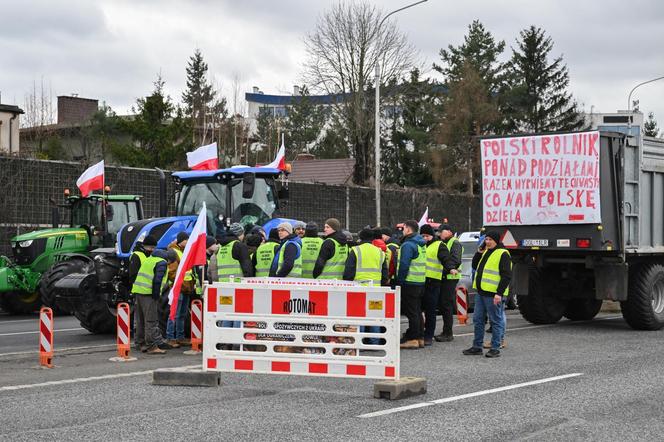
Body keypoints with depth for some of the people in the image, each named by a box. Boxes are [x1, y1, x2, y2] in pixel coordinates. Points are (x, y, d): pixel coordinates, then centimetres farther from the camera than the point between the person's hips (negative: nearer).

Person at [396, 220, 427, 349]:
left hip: (409, 282, -9)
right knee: (417, 311, 14)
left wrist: (399, 280, -14)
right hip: (420, 282, 9)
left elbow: (404, 265, -20)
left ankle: (413, 339, -4)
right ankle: (420, 338, 18)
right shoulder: (421, 244, 15)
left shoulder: (408, 245, -15)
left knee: (411, 312, -6)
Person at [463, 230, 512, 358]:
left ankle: (495, 349, 4)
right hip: (481, 292, 9)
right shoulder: (486, 252, 17)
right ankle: (477, 346, 19)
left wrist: (499, 293, -21)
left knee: (495, 321, -1)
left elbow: (506, 276, -15)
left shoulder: (502, 254, -10)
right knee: (477, 319, 12)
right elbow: (475, 266, 24)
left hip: (493, 294, -9)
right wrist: (479, 252, 9)